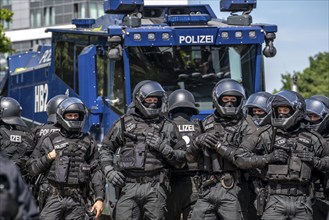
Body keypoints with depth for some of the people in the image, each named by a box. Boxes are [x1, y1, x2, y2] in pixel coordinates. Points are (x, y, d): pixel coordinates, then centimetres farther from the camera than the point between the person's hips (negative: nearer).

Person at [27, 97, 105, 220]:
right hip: (54, 199, -1)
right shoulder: (49, 141, 9)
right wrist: (48, 158, -6)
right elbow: (32, 168, 10)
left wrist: (99, 198, -1)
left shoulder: (88, 143, 12)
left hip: (77, 201, 1)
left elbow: (96, 172, 7)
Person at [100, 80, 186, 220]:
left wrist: (163, 147, -8)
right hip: (128, 186, 0)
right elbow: (106, 149, 18)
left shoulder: (166, 127, 11)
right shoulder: (124, 123, 11)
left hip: (155, 188, 0)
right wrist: (109, 170, 2)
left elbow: (181, 160, 9)